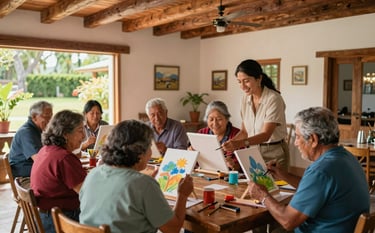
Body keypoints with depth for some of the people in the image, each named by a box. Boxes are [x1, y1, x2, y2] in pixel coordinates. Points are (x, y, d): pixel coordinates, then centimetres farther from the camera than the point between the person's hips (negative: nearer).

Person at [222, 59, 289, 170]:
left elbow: (266, 134, -26)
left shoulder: (273, 99, -19)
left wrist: (240, 143, -40)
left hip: (274, 153, -5)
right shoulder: (246, 98, 0)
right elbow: (244, 131, 6)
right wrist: (229, 143, -12)